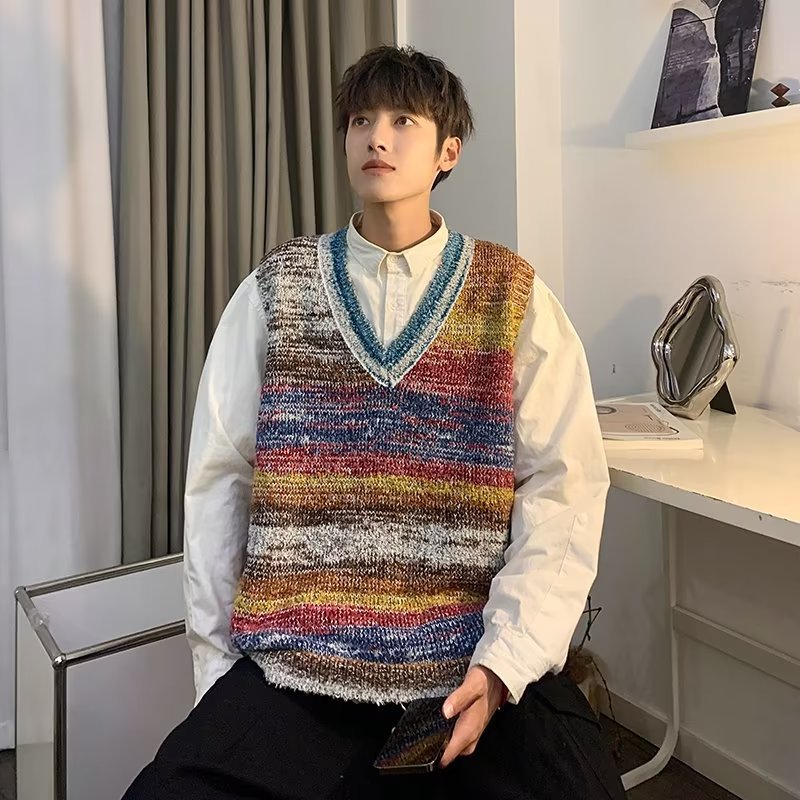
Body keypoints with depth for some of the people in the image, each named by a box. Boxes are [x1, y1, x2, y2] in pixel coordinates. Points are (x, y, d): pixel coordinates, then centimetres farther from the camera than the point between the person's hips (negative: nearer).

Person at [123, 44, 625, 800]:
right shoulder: (274, 291, 5)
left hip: (477, 663, 0)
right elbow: (217, 481, 5)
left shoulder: (515, 298, 3)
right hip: (294, 663, 1)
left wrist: (504, 660, -11)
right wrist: (217, 665, 3)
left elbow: (564, 489, -2)